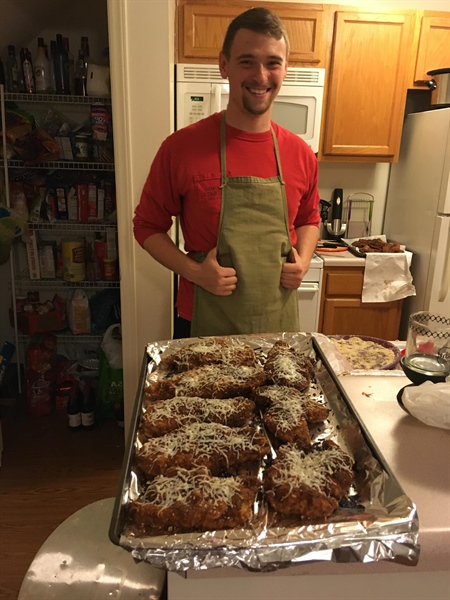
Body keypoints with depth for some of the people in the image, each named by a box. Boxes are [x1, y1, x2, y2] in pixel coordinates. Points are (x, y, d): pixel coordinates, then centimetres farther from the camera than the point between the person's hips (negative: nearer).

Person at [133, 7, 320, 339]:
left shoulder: (301, 154, 0)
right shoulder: (181, 147, -11)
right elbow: (147, 225, -2)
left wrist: (303, 260, -4)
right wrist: (194, 271, -16)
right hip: (203, 325, -3)